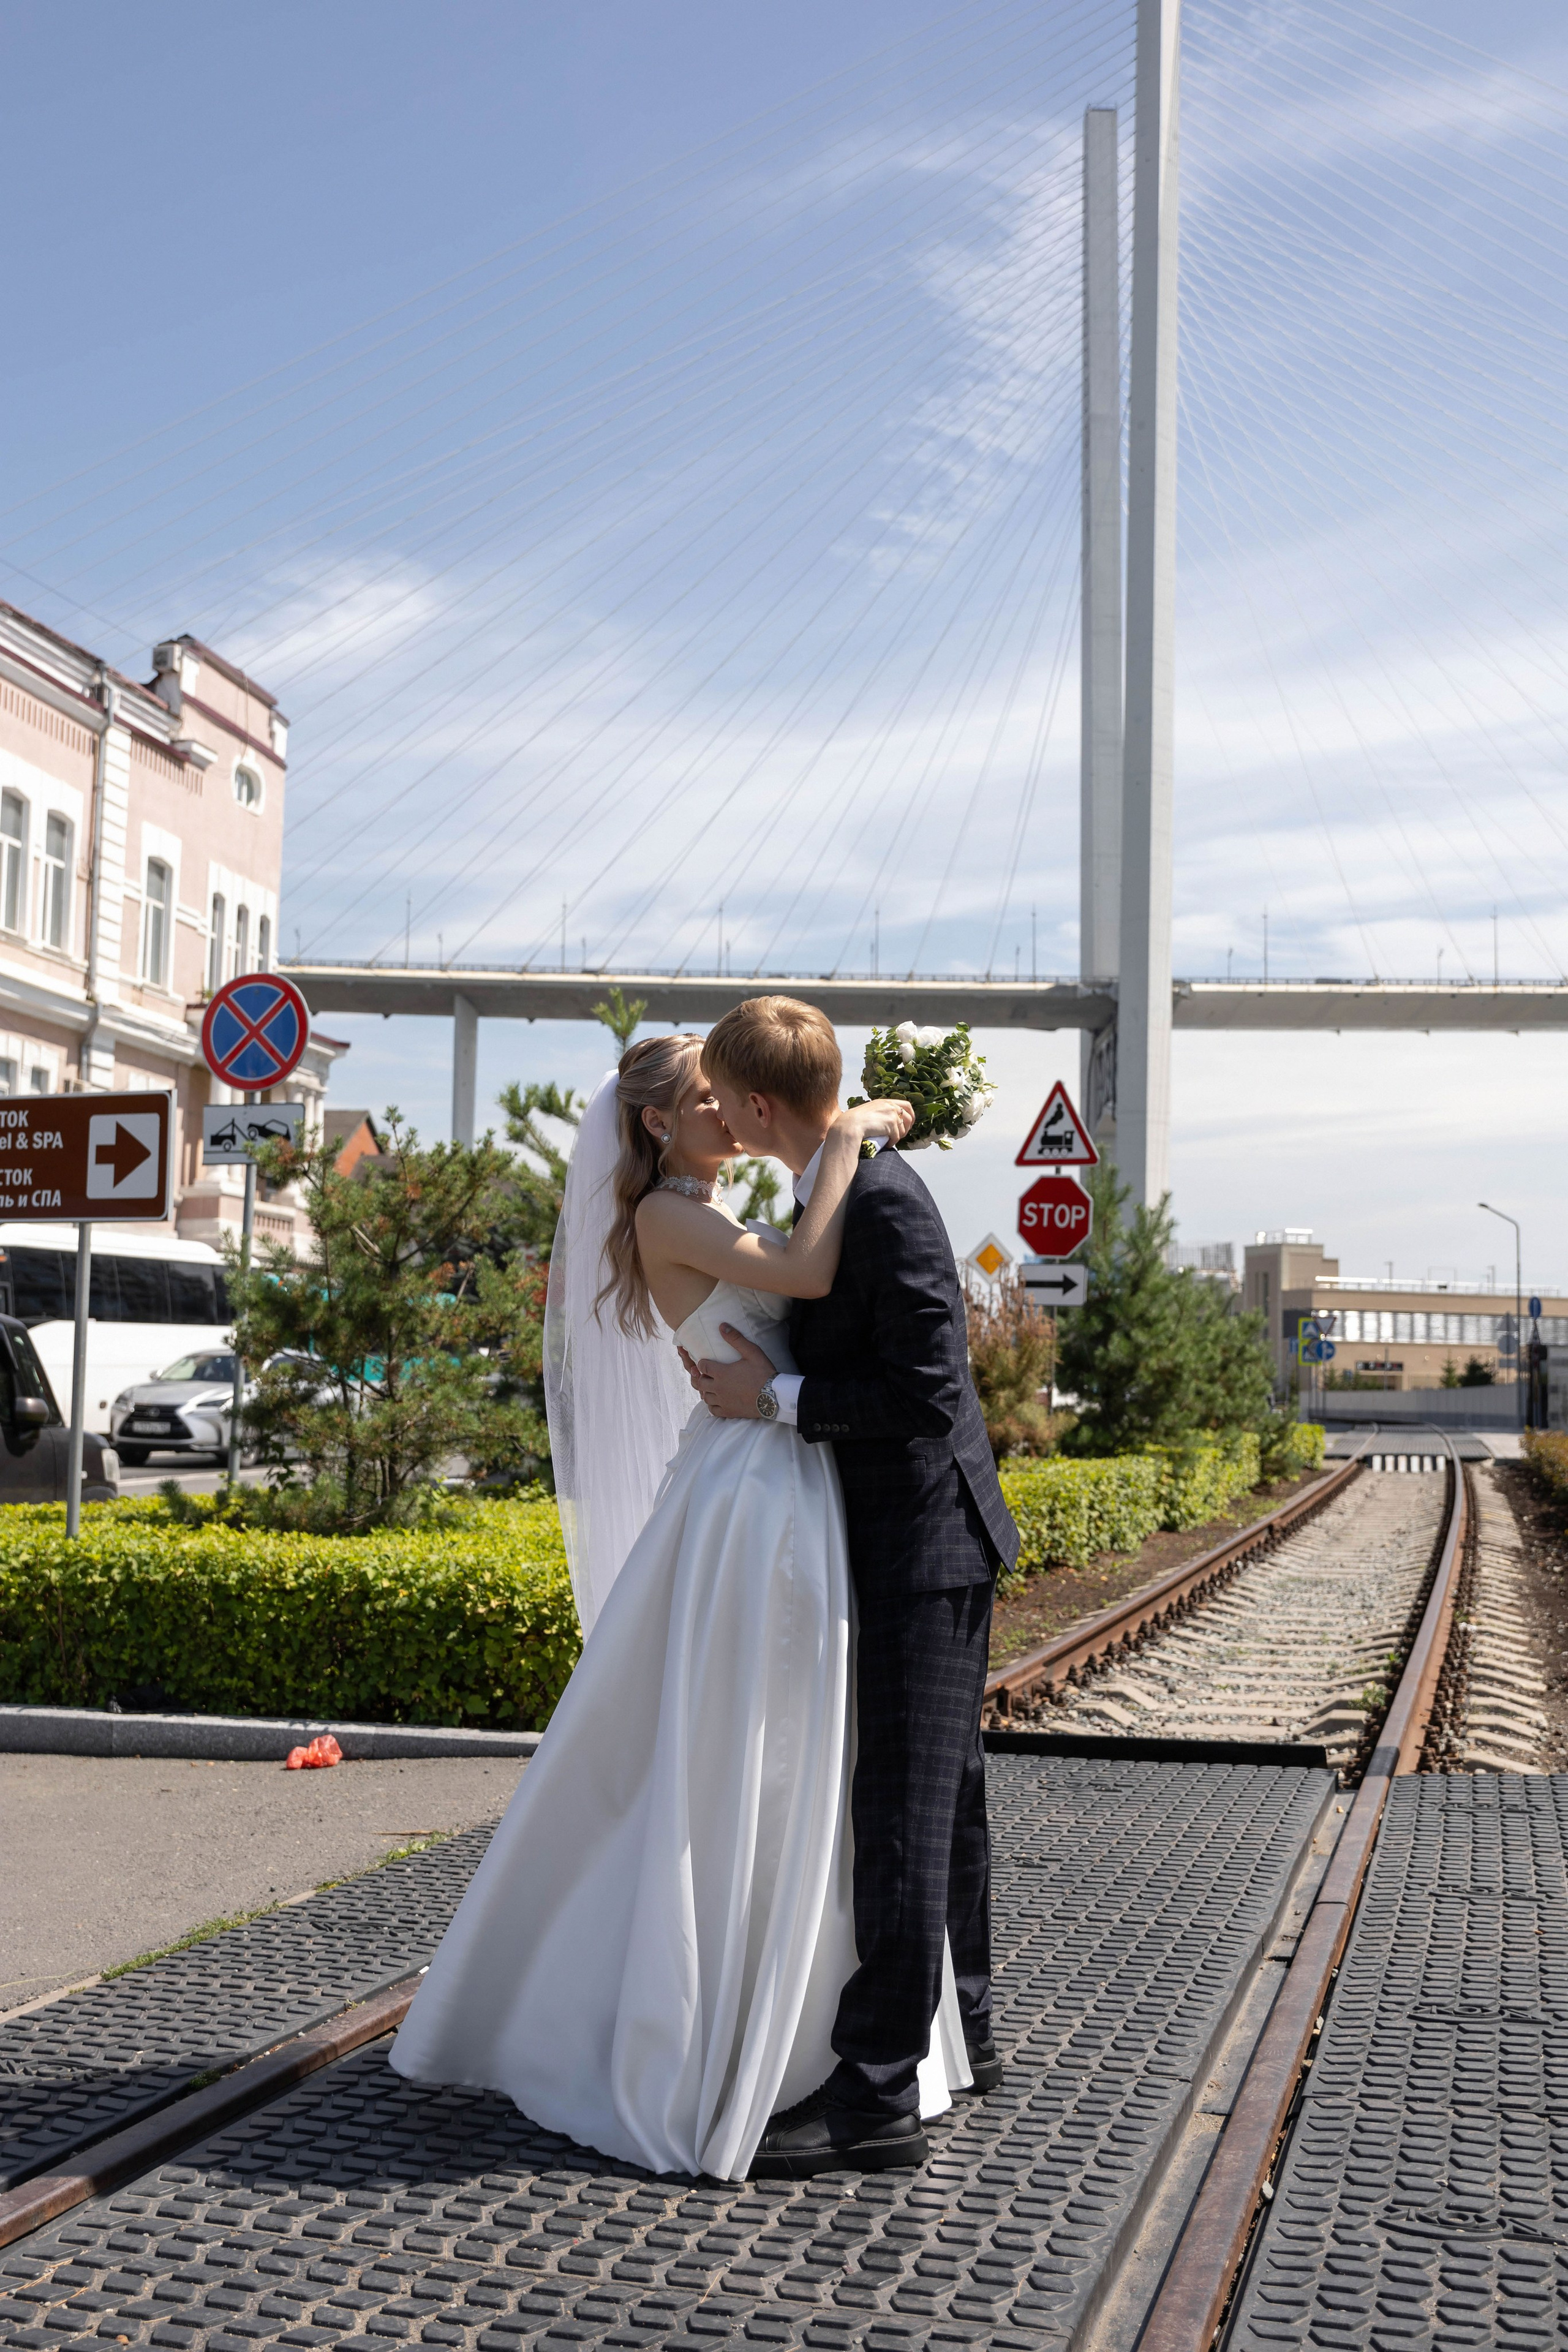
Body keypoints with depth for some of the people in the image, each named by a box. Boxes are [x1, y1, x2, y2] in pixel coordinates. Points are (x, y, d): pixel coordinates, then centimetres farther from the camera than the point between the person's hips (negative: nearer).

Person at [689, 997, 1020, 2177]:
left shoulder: (884, 1203, -22)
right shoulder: (839, 1185, 9)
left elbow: (929, 1390, -25)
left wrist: (777, 1397, -20)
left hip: (926, 1541, -10)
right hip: (914, 1543, 10)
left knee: (906, 1806, -6)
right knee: (943, 1793, 18)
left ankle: (876, 2085, 1)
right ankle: (963, 2032, 32)